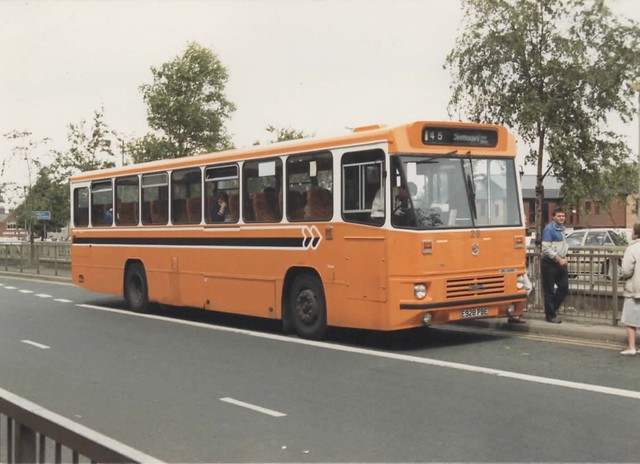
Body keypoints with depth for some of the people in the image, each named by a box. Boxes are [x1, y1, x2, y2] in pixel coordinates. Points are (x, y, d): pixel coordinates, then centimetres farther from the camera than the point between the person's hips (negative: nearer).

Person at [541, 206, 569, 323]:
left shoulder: (561, 229, 15)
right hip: (550, 263, -8)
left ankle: (553, 308, 24)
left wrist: (564, 258, 8)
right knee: (549, 290, 0)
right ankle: (551, 315, 8)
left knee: (564, 288, 8)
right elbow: (545, 248, -18)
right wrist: (558, 259, -16)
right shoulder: (549, 229, -12)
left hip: (561, 263, 8)